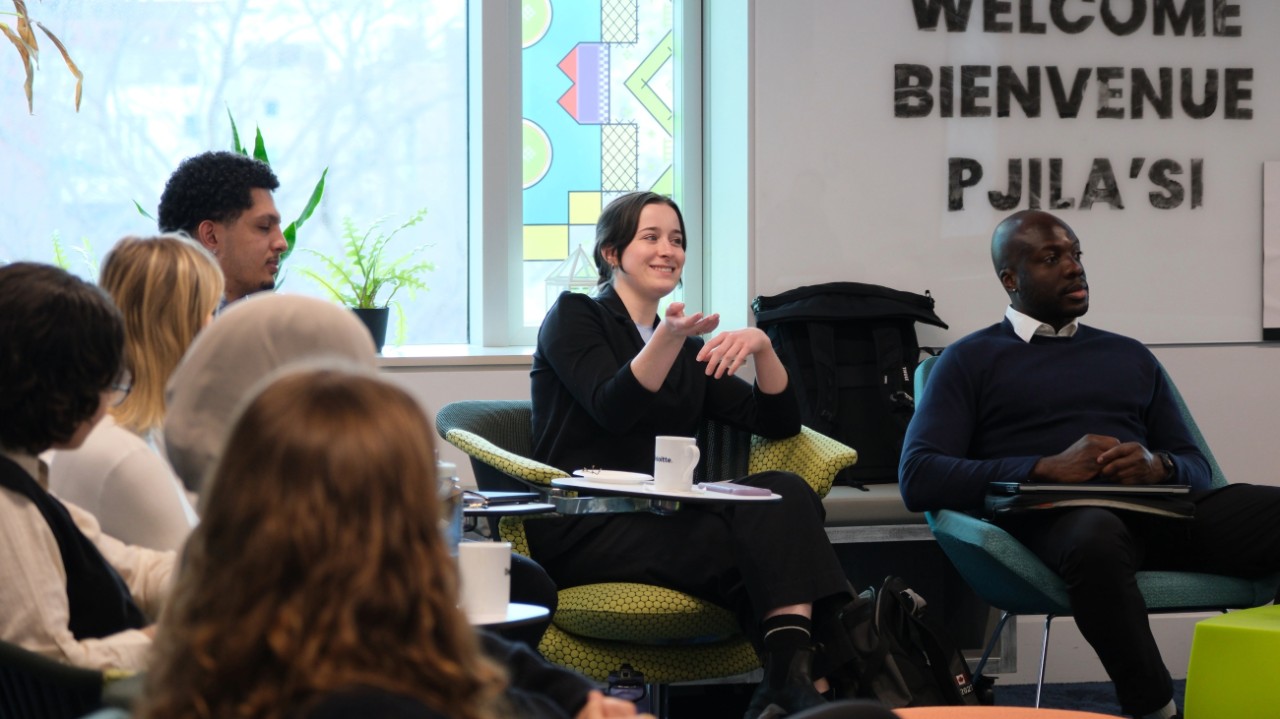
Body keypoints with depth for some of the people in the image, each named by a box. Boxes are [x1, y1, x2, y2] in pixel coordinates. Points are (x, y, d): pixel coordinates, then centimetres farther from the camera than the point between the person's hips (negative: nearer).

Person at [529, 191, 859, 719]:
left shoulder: (690, 356, 26)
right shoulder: (573, 317, 10)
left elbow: (778, 422, 16)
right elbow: (613, 408, -10)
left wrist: (762, 347, -1)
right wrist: (668, 337, -25)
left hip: (662, 523, 5)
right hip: (579, 528, -5)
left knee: (784, 493, -28)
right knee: (762, 542, -31)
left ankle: (791, 672, -45)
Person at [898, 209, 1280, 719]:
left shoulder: (1130, 357, 29)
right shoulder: (972, 361, 15)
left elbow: (1197, 468, 23)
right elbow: (918, 480, 0)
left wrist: (1159, 466, -3)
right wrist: (1047, 470, -11)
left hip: (1155, 512, 4)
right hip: (1051, 519, -4)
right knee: (1097, 533, -42)